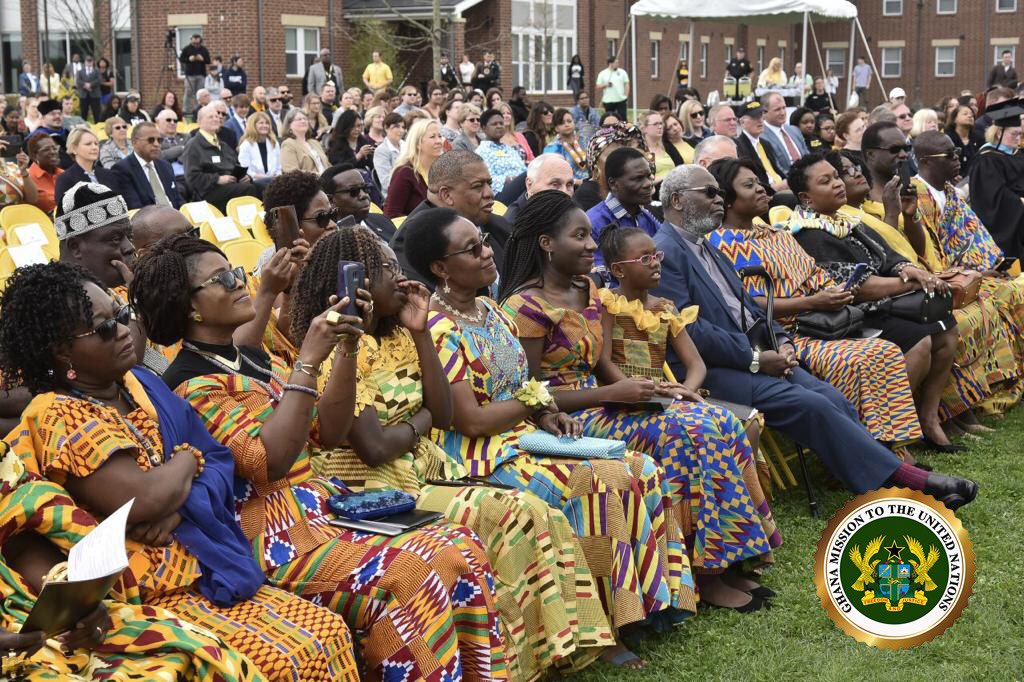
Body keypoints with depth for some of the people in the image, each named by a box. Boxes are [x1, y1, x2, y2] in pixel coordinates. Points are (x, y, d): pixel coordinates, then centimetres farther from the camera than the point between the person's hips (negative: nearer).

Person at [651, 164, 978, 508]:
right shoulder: (665, 252, -9)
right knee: (810, 404, -21)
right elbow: (688, 328, -18)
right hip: (707, 370, -9)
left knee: (831, 399, -10)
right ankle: (902, 478, -16)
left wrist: (780, 342, 3)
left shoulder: (705, 246, 22)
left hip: (749, 357, 9)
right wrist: (756, 359, -16)